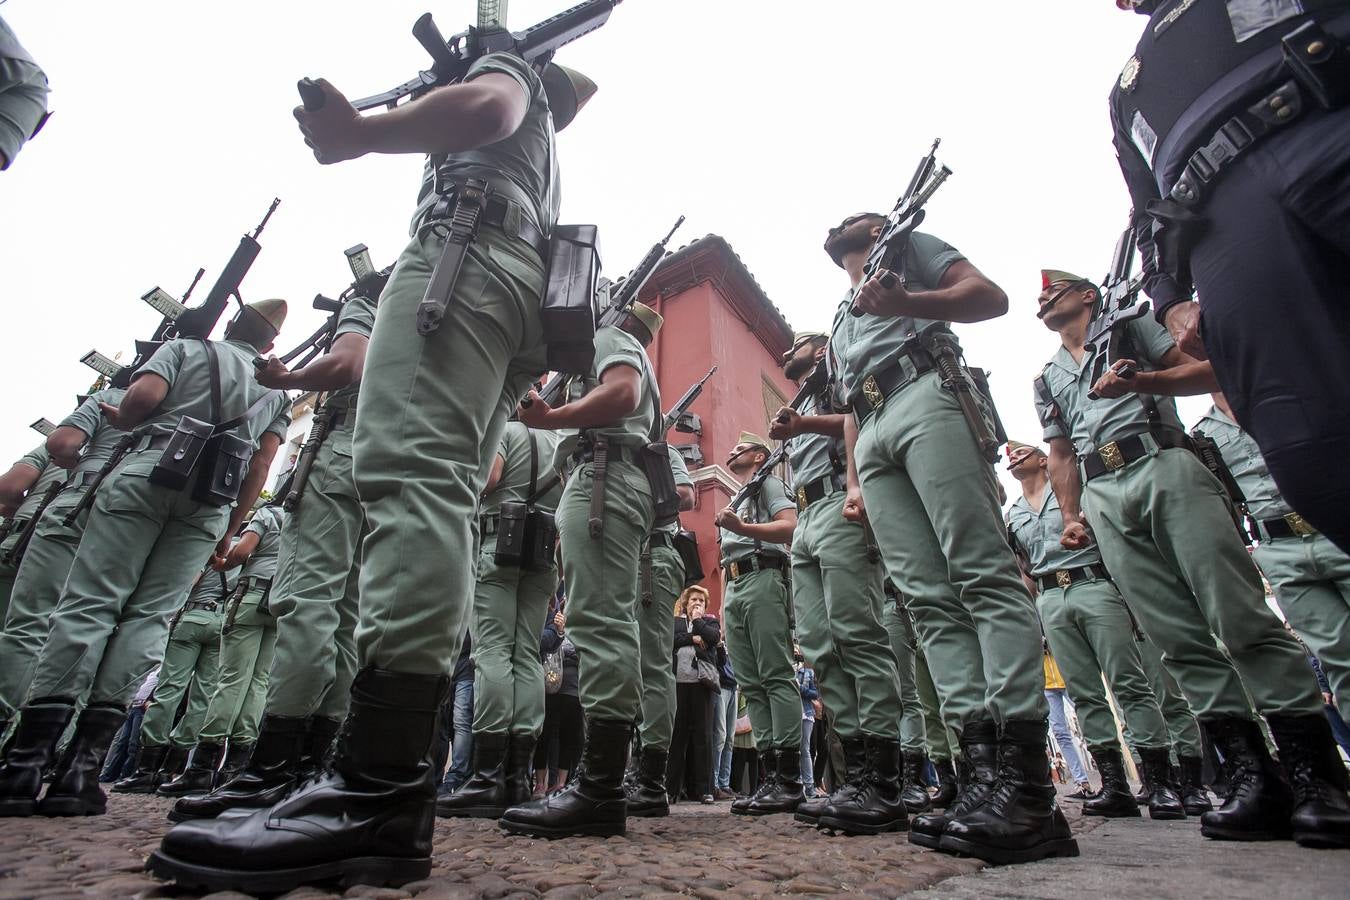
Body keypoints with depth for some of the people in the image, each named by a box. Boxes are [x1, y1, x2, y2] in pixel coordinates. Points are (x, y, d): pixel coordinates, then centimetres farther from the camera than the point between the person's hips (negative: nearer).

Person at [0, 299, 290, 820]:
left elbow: (145, 394, -4)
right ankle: (80, 770, -6)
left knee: (88, 602, -4)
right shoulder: (276, 391, 22)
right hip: (213, 498, 2)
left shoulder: (184, 349, 17)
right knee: (149, 616, -1)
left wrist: (120, 419, 19)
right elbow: (262, 464, 12)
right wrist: (230, 531, 15)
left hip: (151, 469, -2)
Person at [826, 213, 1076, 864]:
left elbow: (991, 296, 6)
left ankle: (1027, 780, -20)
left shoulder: (909, 243, 23)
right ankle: (987, 770, -9)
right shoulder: (839, 323, 38)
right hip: (874, 436, 7)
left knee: (984, 574, -17)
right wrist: (854, 482, 15)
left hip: (927, 395, -6)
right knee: (928, 598, -7)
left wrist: (905, 304, -11)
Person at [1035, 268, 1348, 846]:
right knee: (1178, 638, -3)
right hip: (1104, 500, 3)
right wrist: (1071, 515, 10)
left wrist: (1140, 381, -8)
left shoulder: (1130, 325, 19)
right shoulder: (1047, 379, 27)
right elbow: (1061, 455, 23)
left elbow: (1205, 371, 9)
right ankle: (1253, 779, -1)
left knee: (1242, 618, -10)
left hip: (1164, 467, -3)